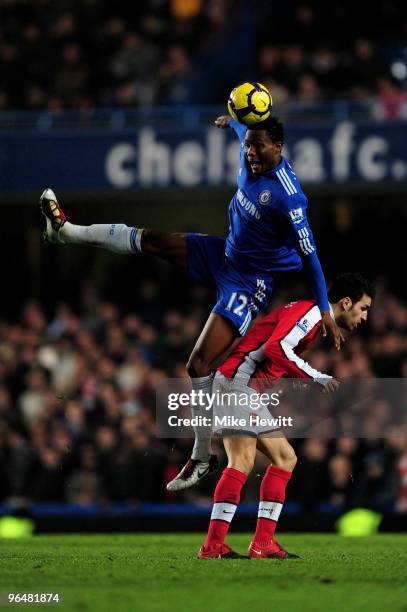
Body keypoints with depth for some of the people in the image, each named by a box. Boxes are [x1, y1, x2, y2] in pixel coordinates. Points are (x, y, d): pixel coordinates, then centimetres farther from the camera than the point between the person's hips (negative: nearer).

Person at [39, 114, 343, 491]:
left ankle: (203, 458, -2)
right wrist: (231, 121, 41)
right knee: (151, 240, 12)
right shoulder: (251, 161, -8)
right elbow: (245, 129, 18)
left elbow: (308, 253, -25)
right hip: (224, 254, 8)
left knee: (199, 364, -13)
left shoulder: (287, 196, -30)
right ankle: (67, 231, 32)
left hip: (249, 282, -8)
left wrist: (324, 311, -21)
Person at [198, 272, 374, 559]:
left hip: (252, 393, 11)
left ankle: (263, 542, 4)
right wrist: (317, 378, -23)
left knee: (285, 458, 9)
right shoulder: (311, 311, -11)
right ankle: (213, 545, -24)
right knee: (242, 461, -19)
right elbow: (276, 347, -25)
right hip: (236, 382, -11)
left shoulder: (316, 320, 21)